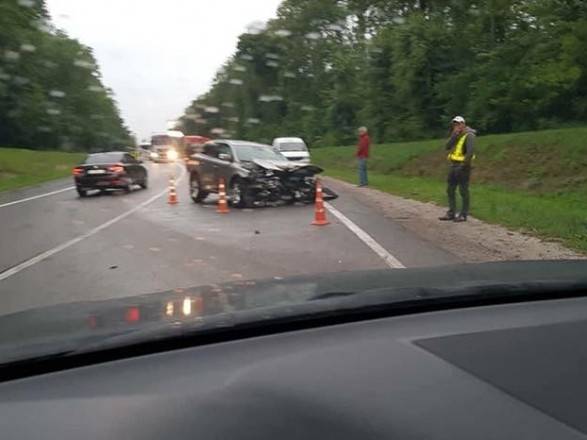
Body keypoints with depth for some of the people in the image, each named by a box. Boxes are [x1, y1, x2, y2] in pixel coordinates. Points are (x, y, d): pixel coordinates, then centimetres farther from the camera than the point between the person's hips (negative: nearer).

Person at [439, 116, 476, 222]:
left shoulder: (469, 135, -12)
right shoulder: (456, 135, 13)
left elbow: (470, 152, -21)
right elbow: (448, 147, 0)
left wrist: (464, 165, -20)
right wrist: (454, 135, -9)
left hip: (462, 167, -8)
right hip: (453, 165, 8)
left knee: (463, 191, -2)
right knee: (450, 190, 10)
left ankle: (463, 215, 4)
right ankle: (451, 213, 17)